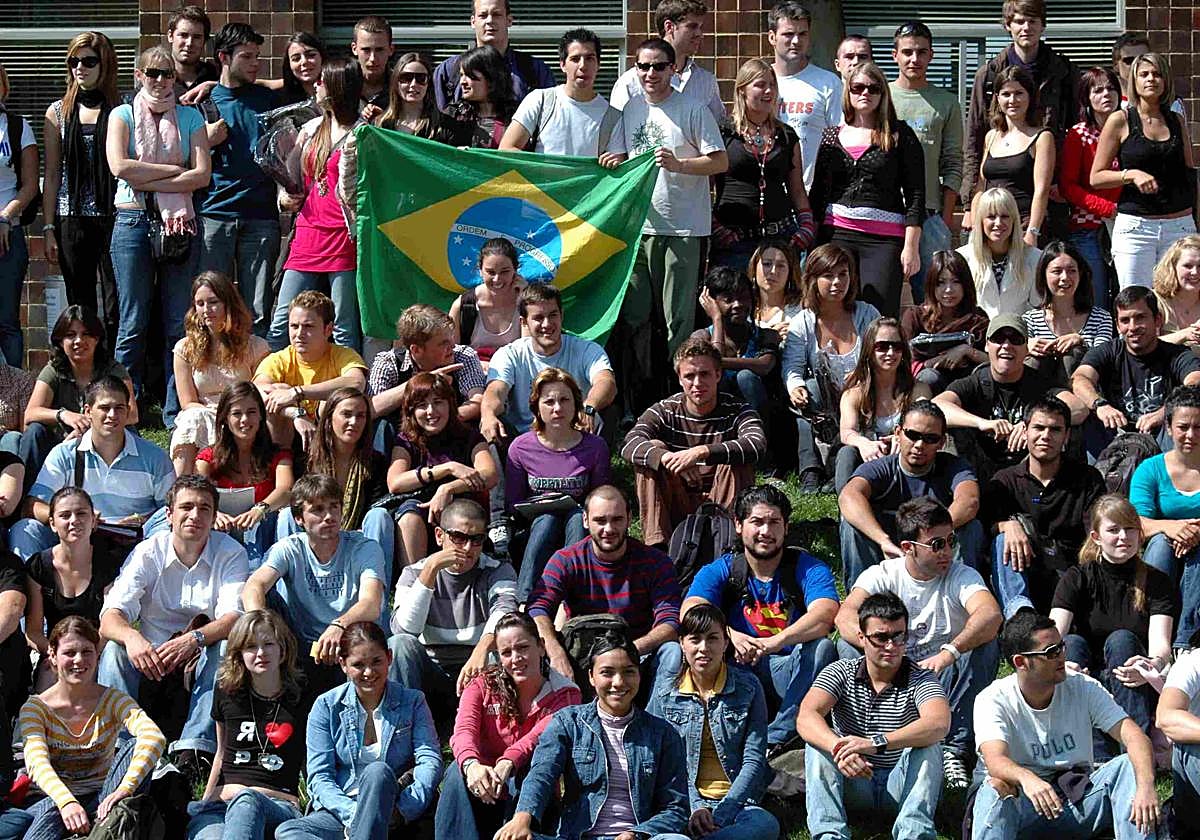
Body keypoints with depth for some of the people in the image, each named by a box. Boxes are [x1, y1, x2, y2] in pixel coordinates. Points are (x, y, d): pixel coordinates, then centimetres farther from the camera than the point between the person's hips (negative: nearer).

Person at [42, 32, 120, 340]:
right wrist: (49, 229, 6)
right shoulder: (59, 112, 10)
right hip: (73, 220, 2)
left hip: (114, 218, -2)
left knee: (117, 308, -6)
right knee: (80, 307, 5)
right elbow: (51, 175, 11)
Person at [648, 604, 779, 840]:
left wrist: (720, 814, -12)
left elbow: (753, 761, 1)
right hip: (685, 801, 0)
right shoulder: (665, 689, 8)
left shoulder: (748, 688, 6)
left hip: (736, 800, 0)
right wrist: (695, 809, -12)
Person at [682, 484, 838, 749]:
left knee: (821, 647, -30)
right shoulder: (719, 571, 5)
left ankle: (777, 739, -33)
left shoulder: (808, 568, 0)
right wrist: (729, 635, -35)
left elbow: (824, 616, -21)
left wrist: (774, 642, -39)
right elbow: (691, 615, -13)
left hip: (789, 676, -1)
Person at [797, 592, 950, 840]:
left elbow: (939, 724, -31)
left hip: (901, 785, -2)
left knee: (927, 747, -27)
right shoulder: (841, 673, -2)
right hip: (852, 786, 2)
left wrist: (877, 743, -44)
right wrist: (839, 748, -43)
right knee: (818, 740, -22)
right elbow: (806, 717, -20)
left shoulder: (920, 679, -8)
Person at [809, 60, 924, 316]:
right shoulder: (831, 136, 14)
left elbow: (915, 195, 1)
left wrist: (911, 246, -6)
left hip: (885, 237, -3)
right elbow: (817, 192, 16)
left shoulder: (900, 135, 4)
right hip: (837, 234, 3)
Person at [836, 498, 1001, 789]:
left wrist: (948, 652, -46)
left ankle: (954, 748, -27)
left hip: (945, 684, -1)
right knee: (848, 646, -23)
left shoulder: (962, 576, -5)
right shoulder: (882, 575, -2)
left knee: (986, 645, -27)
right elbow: (846, 614, -22)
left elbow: (991, 615, -29)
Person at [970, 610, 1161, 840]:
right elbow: (995, 760, -26)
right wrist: (1026, 778, -51)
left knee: (1128, 765, -20)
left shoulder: (1083, 687, 0)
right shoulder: (993, 700, -8)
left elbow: (1133, 736, -9)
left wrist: (1146, 786, -31)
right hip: (1024, 807, -3)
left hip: (1080, 800, 3)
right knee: (996, 787, -34)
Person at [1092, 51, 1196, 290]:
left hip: (1179, 225, 3)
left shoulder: (1177, 121, 12)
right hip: (1135, 225, -3)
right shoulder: (1121, 121, 2)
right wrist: (1132, 175, -15)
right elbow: (1096, 178, 1)